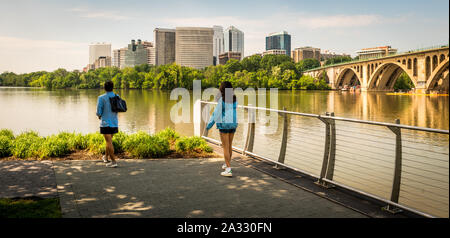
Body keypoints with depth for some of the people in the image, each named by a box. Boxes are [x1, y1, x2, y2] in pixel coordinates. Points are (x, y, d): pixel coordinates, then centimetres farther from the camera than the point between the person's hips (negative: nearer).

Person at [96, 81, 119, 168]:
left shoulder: (101, 98, -12)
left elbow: (99, 112, -10)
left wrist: (99, 116, 11)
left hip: (106, 123, -5)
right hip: (115, 123, 5)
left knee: (109, 142, -4)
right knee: (109, 140, 22)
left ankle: (113, 161, -7)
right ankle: (106, 157, 37)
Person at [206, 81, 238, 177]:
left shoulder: (222, 99, -14)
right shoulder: (234, 99, 3)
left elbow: (216, 113, -12)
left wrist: (210, 124, -3)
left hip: (224, 124, -6)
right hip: (233, 123, 6)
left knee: (226, 147, -4)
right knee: (230, 145, 20)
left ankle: (228, 170, -7)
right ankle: (227, 164, 37)